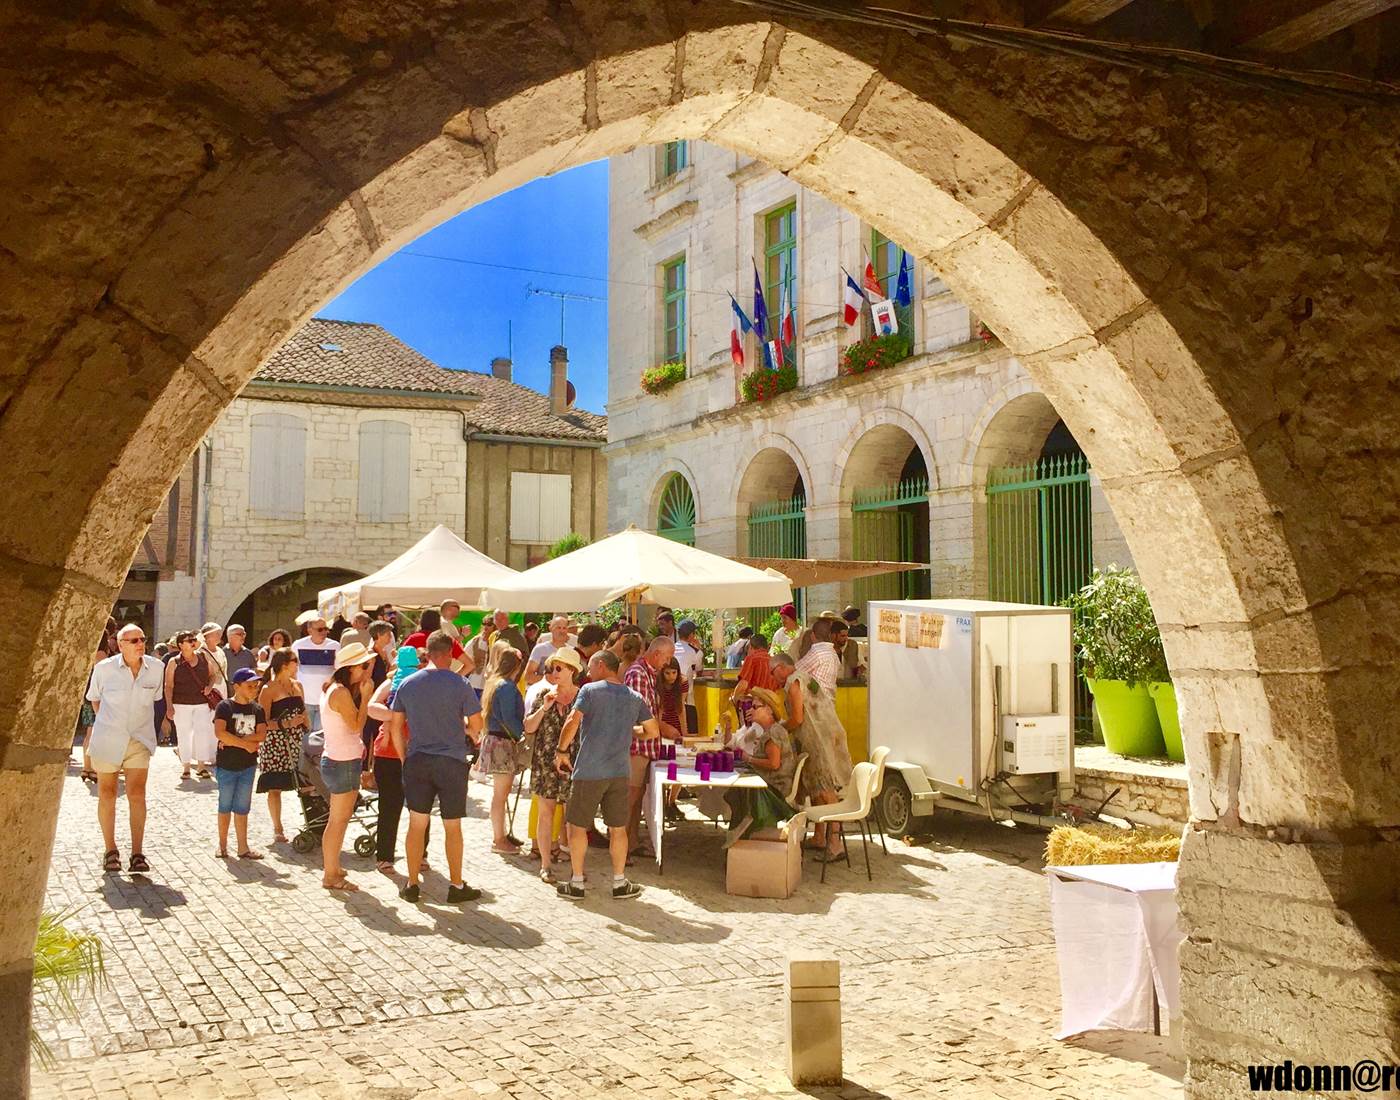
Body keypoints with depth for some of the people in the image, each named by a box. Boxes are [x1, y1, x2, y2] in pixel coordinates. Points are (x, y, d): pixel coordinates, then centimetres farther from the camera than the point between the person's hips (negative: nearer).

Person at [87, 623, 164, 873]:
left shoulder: (156, 668, -4)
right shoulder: (104, 668, -9)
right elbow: (94, 698, 8)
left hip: (139, 738, 0)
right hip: (107, 738, 0)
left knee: (137, 794, -9)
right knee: (107, 794, 10)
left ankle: (138, 854, -7)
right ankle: (110, 850, 22)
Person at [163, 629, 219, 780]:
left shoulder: (203, 657, 6)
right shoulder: (174, 663, -2)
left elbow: (212, 674, 17)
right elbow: (169, 686, -2)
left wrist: (209, 686, -2)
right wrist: (169, 706, -9)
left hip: (202, 703, 2)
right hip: (181, 704, -2)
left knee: (202, 733, -2)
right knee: (184, 734, 4)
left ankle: (201, 765, 7)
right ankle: (186, 767, 12)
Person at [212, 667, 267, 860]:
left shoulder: (257, 710, 5)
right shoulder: (225, 707, -9)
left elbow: (261, 735, -9)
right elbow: (220, 732, -24)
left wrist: (234, 740, -19)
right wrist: (246, 744, -20)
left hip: (248, 765, 4)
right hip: (226, 765, -3)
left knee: (242, 808, 8)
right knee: (225, 806, 8)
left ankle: (243, 847, 12)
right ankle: (223, 844, 22)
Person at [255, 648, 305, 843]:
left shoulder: (297, 685, 14)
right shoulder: (268, 690, -6)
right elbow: (263, 723, -11)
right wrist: (286, 724, -20)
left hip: (297, 741, 5)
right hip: (275, 743, -5)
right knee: (275, 787, 0)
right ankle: (277, 829, 10)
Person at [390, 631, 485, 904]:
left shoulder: (408, 684, 2)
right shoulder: (459, 684, -10)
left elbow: (395, 726, 6)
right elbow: (476, 725, -6)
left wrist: (404, 758, 15)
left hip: (417, 761, 3)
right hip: (451, 762, -3)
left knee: (416, 824, 11)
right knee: (452, 827, 7)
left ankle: (412, 885, 16)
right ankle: (456, 886, 16)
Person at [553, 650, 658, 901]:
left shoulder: (590, 690, -6)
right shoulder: (635, 698, 8)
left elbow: (572, 722, -17)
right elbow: (653, 731, 10)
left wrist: (561, 750, -6)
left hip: (588, 771, -4)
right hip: (621, 772, 4)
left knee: (577, 826, 8)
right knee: (618, 829, 12)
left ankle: (576, 884, 13)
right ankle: (620, 883, 18)